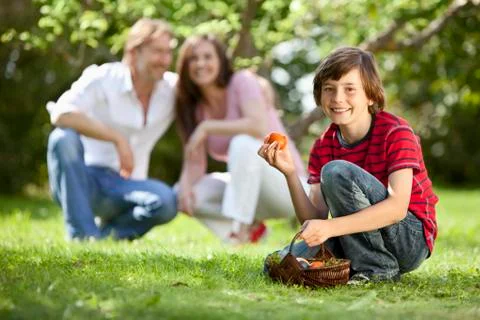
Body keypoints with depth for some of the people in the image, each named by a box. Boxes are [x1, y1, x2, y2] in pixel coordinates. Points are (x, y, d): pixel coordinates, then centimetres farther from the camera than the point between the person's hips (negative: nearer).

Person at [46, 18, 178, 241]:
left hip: (125, 185, 2)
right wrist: (118, 138, -29)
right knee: (64, 138, -33)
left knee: (167, 201, -30)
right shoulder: (102, 78, -10)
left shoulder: (173, 89, 1)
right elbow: (61, 114, -24)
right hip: (83, 180, -2)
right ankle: (83, 235, -27)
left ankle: (107, 231, 1)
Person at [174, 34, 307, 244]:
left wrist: (207, 127, -26)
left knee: (242, 143, -34)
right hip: (249, 187, 6)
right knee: (182, 194, -13)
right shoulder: (196, 108, 4)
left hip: (286, 184, -6)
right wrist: (186, 185, -25)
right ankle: (252, 228, -1)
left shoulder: (242, 81, -13)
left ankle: (240, 230, -29)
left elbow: (260, 127, -31)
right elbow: (194, 162, -3)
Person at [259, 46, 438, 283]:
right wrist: (290, 174, -21)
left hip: (411, 239, -6)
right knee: (279, 264, -14)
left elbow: (397, 207, -27)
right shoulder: (323, 147, 4)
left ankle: (377, 269, -15)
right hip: (360, 241, 6)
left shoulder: (396, 133, -13)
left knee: (336, 171, -25)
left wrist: (330, 227, -37)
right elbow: (314, 219, -4)